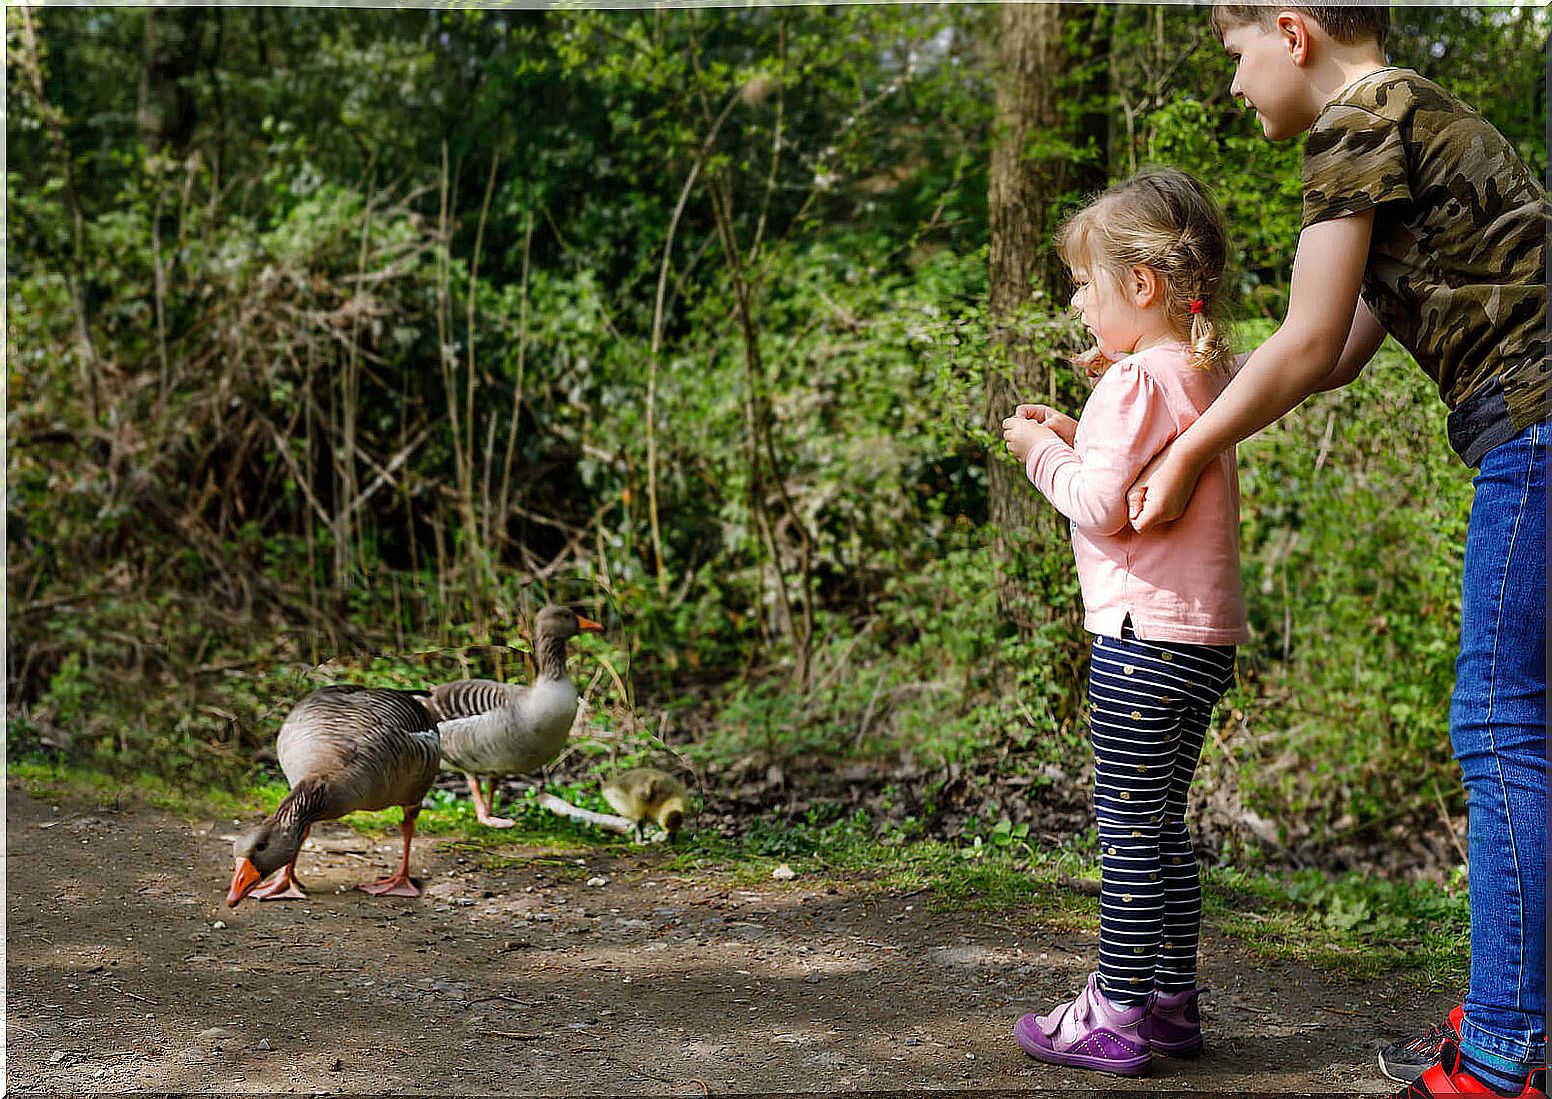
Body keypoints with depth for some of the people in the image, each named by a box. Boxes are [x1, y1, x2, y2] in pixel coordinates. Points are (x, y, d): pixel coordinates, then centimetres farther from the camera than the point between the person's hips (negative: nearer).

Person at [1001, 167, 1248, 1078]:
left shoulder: (1136, 380, -15)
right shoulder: (1204, 377, 13)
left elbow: (1102, 508, -18)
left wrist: (1043, 452, -3)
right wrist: (1078, 439, 13)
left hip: (1145, 637, -9)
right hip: (1208, 635, 9)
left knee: (1130, 828, -3)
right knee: (1163, 824, 16)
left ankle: (1118, 1016, 3)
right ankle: (1172, 1001, 22)